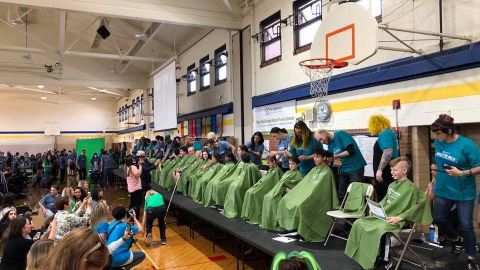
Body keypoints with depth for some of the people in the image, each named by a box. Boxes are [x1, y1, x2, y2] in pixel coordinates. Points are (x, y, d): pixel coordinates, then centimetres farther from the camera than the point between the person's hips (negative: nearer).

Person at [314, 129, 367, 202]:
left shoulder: (340, 134, -15)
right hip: (343, 169, 8)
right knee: (341, 194, 9)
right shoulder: (330, 145, 8)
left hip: (356, 167, -8)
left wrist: (335, 156, -20)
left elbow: (350, 150, -23)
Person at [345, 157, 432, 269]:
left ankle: (382, 258, -11)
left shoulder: (411, 188, -11)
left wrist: (400, 217, -22)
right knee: (358, 224, -6)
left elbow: (415, 208, -17)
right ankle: (360, 254, 1)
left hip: (396, 220, -8)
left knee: (378, 230, -33)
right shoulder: (392, 185, 14)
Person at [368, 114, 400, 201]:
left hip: (385, 174, -10)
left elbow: (388, 153, -26)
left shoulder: (385, 134, -14)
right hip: (389, 174, 10)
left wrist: (379, 170, -28)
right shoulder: (390, 133, 17)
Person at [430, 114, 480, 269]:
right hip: (443, 190, 6)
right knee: (438, 218, 12)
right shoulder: (438, 142, -3)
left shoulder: (467, 145, -20)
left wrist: (462, 173, -31)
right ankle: (456, 239, 41)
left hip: (464, 192, -5)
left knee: (466, 225, 2)